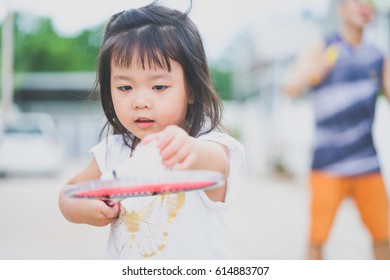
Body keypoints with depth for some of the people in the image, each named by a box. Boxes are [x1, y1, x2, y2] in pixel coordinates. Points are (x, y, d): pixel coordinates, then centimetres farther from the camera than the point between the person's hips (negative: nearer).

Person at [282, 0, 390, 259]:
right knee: (317, 238, -2)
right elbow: (290, 87, -16)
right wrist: (313, 70, -36)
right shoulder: (322, 50, -2)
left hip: (368, 164, 4)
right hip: (328, 165, -3)